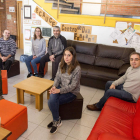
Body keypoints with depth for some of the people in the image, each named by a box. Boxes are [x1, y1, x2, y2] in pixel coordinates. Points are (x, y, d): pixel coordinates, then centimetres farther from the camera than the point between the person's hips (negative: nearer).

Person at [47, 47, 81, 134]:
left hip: (71, 92, -5)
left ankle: (56, 121, 8)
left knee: (52, 102, -20)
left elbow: (73, 86, -20)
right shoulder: (61, 64, -2)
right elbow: (58, 77, 5)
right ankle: (57, 120, 1)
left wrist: (59, 90, -25)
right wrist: (54, 86, -14)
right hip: (60, 87, 5)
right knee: (52, 99, -25)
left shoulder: (77, 68, -20)